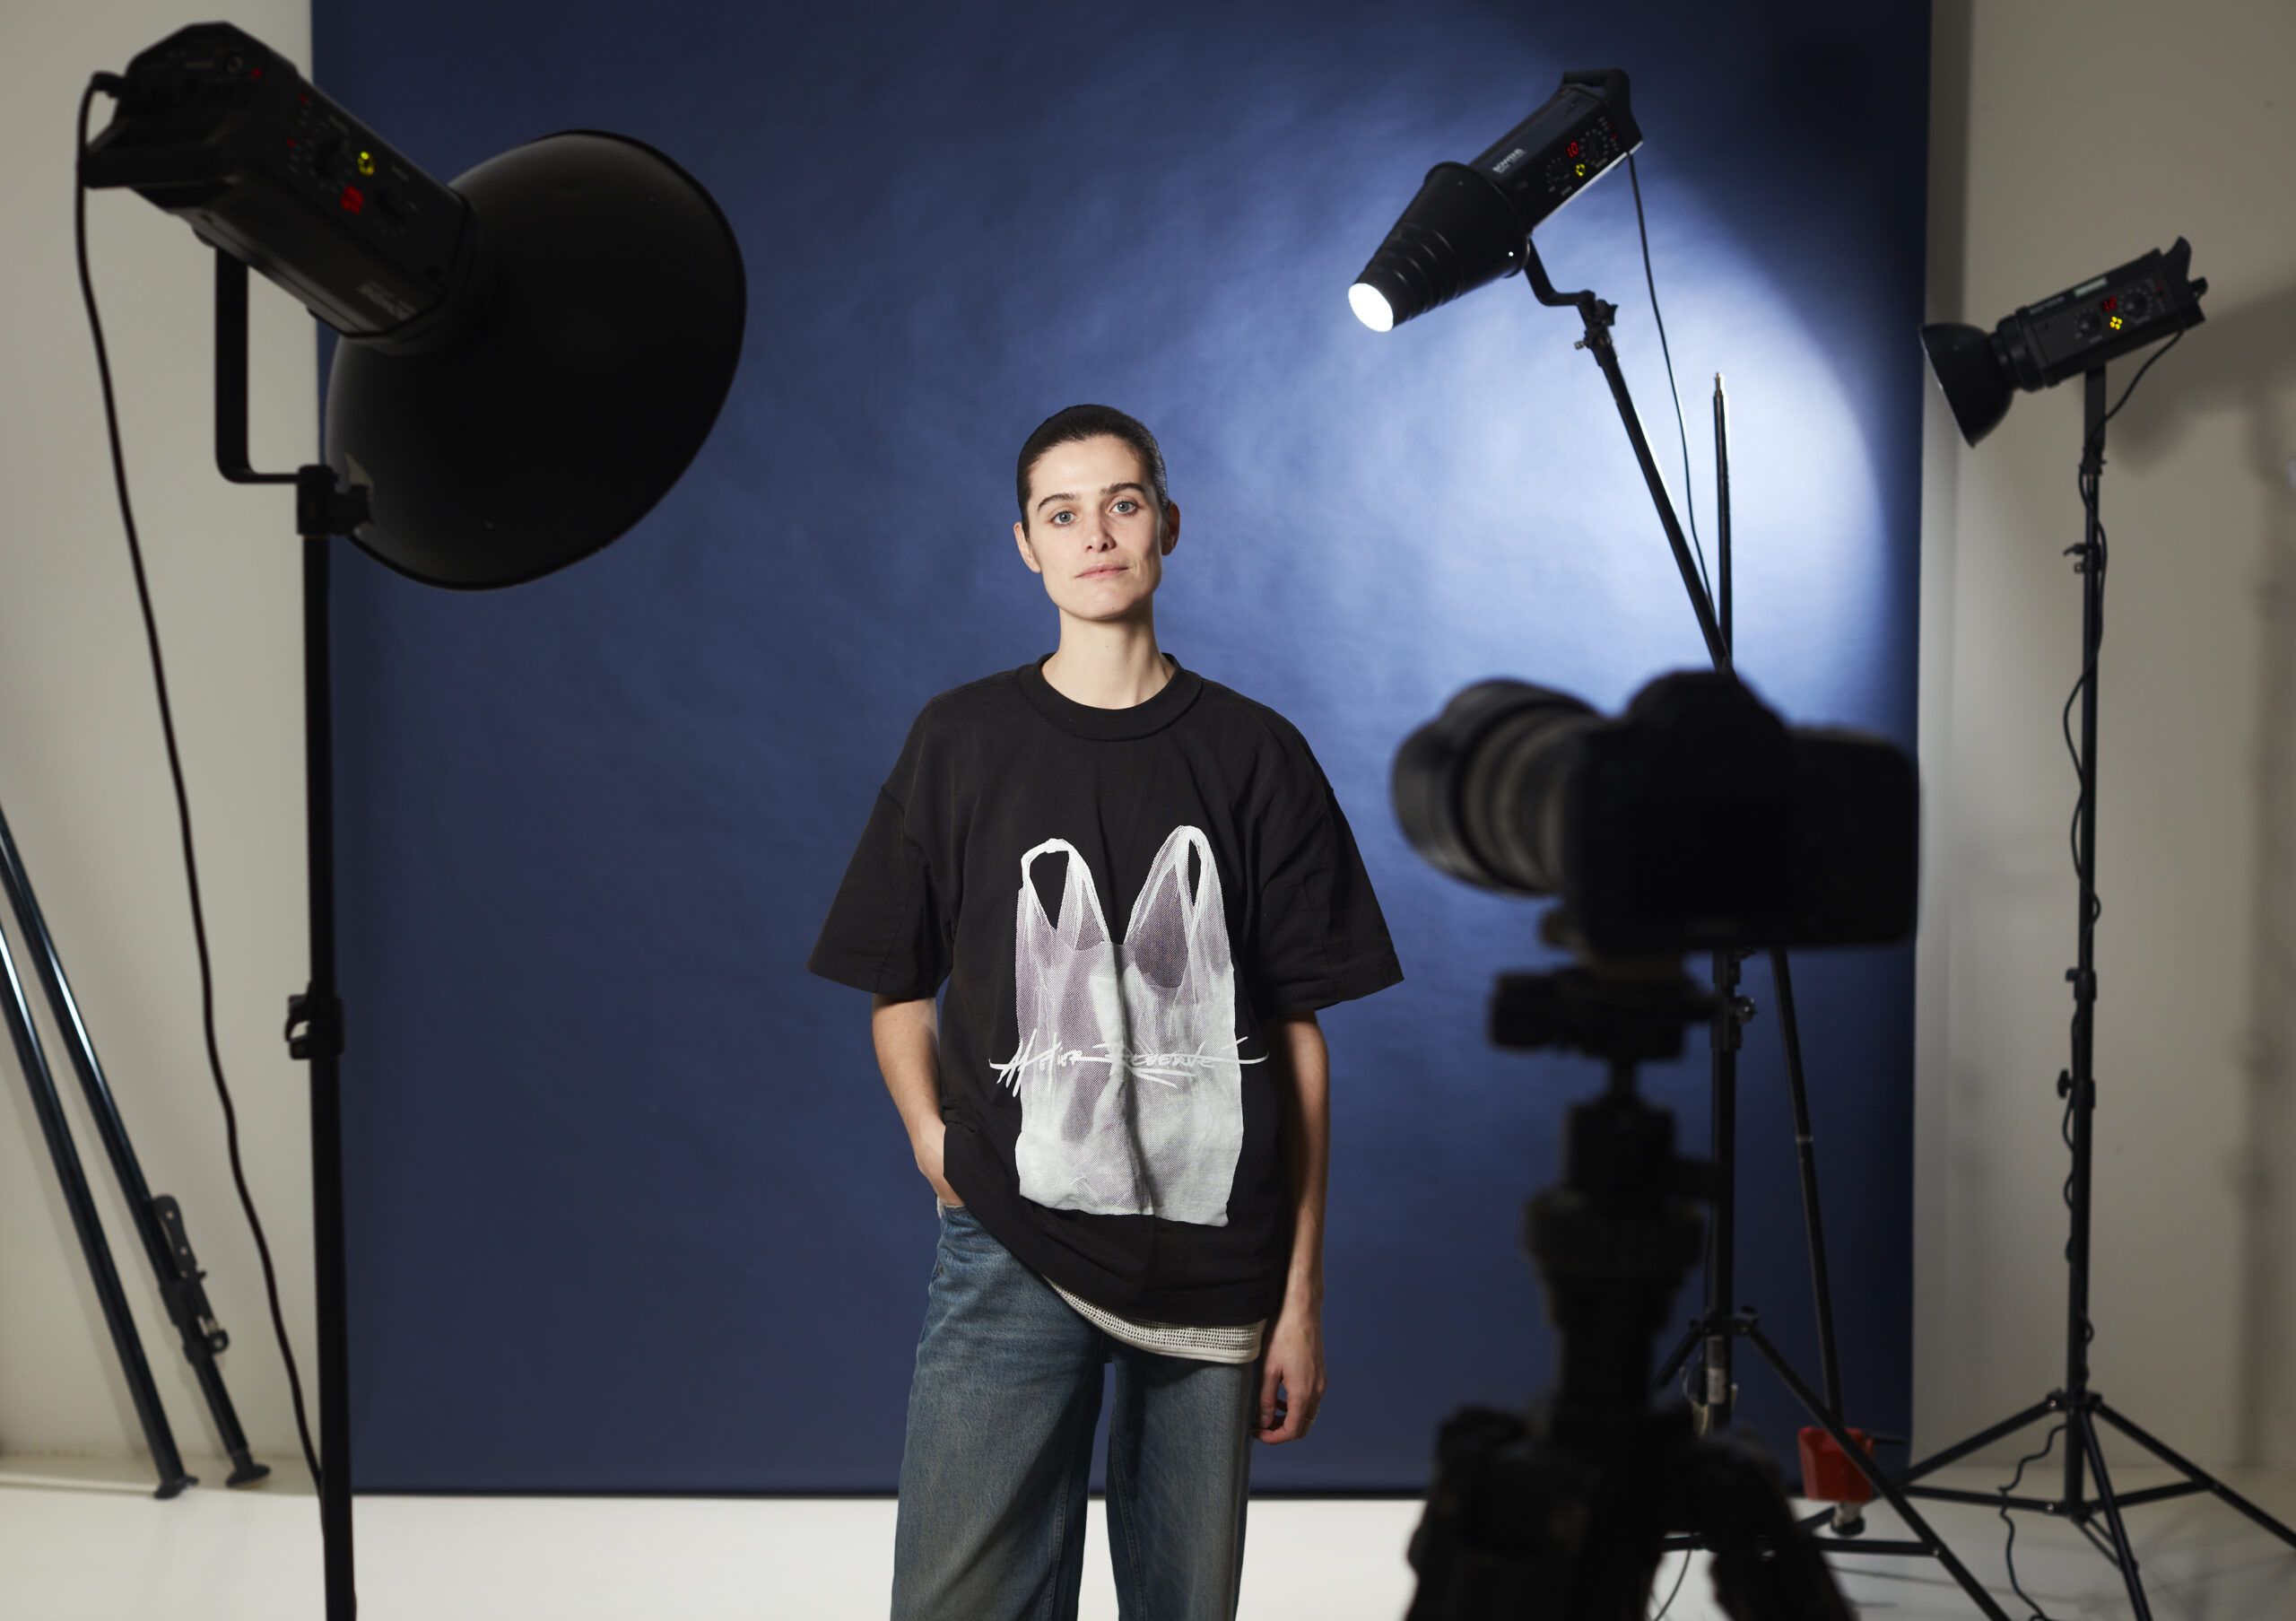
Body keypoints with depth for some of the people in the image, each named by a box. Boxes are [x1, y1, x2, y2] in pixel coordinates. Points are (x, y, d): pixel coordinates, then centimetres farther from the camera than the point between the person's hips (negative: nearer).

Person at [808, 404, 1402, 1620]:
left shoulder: (1255, 754, 6)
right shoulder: (960, 741, 6)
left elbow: (1300, 1033, 6)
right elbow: (897, 989, 12)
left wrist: (1303, 1296, 3)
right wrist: (934, 1140, -7)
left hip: (1216, 1266, 1)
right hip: (1012, 1253, -1)